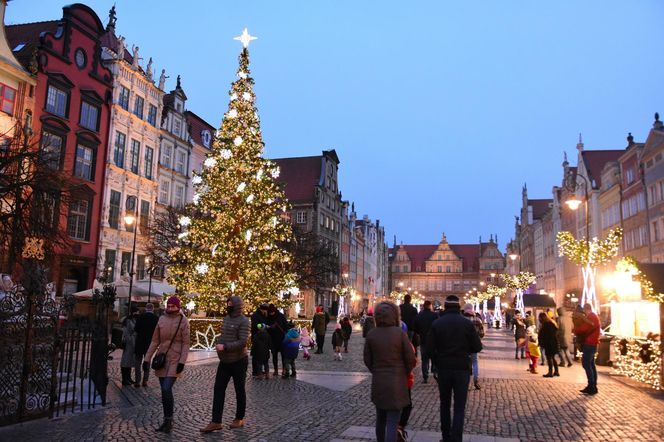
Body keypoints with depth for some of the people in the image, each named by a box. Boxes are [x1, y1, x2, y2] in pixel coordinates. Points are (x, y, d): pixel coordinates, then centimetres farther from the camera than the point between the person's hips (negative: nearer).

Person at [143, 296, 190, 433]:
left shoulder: (183, 321, -6)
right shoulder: (162, 319, 5)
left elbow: (186, 344, -7)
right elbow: (155, 341, 9)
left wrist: (182, 362, -15)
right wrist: (147, 359, 5)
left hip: (175, 360, -4)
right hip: (161, 359, 5)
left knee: (166, 389, -15)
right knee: (166, 391, 10)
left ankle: (168, 421, -1)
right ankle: (168, 421, 22)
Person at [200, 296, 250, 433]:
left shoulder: (243, 321, -15)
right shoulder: (226, 318, 9)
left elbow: (243, 342, -23)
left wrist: (225, 346, -24)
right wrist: (219, 343, 4)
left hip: (238, 361, -7)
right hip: (224, 361, 8)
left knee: (239, 391, 7)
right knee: (218, 390, 3)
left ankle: (239, 419, 22)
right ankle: (216, 422, 6)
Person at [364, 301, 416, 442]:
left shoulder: (371, 334, -7)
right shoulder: (400, 333, -14)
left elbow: (367, 360, 1)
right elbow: (411, 360, -9)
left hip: (377, 383, 3)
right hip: (397, 383, -3)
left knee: (380, 418, 21)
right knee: (392, 423, 0)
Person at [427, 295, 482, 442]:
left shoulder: (437, 323, -6)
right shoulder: (467, 323, -6)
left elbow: (430, 348, -9)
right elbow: (477, 347, -4)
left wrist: (439, 360, 9)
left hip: (443, 368, 1)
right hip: (462, 369, -1)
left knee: (445, 404, 18)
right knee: (459, 407, 4)